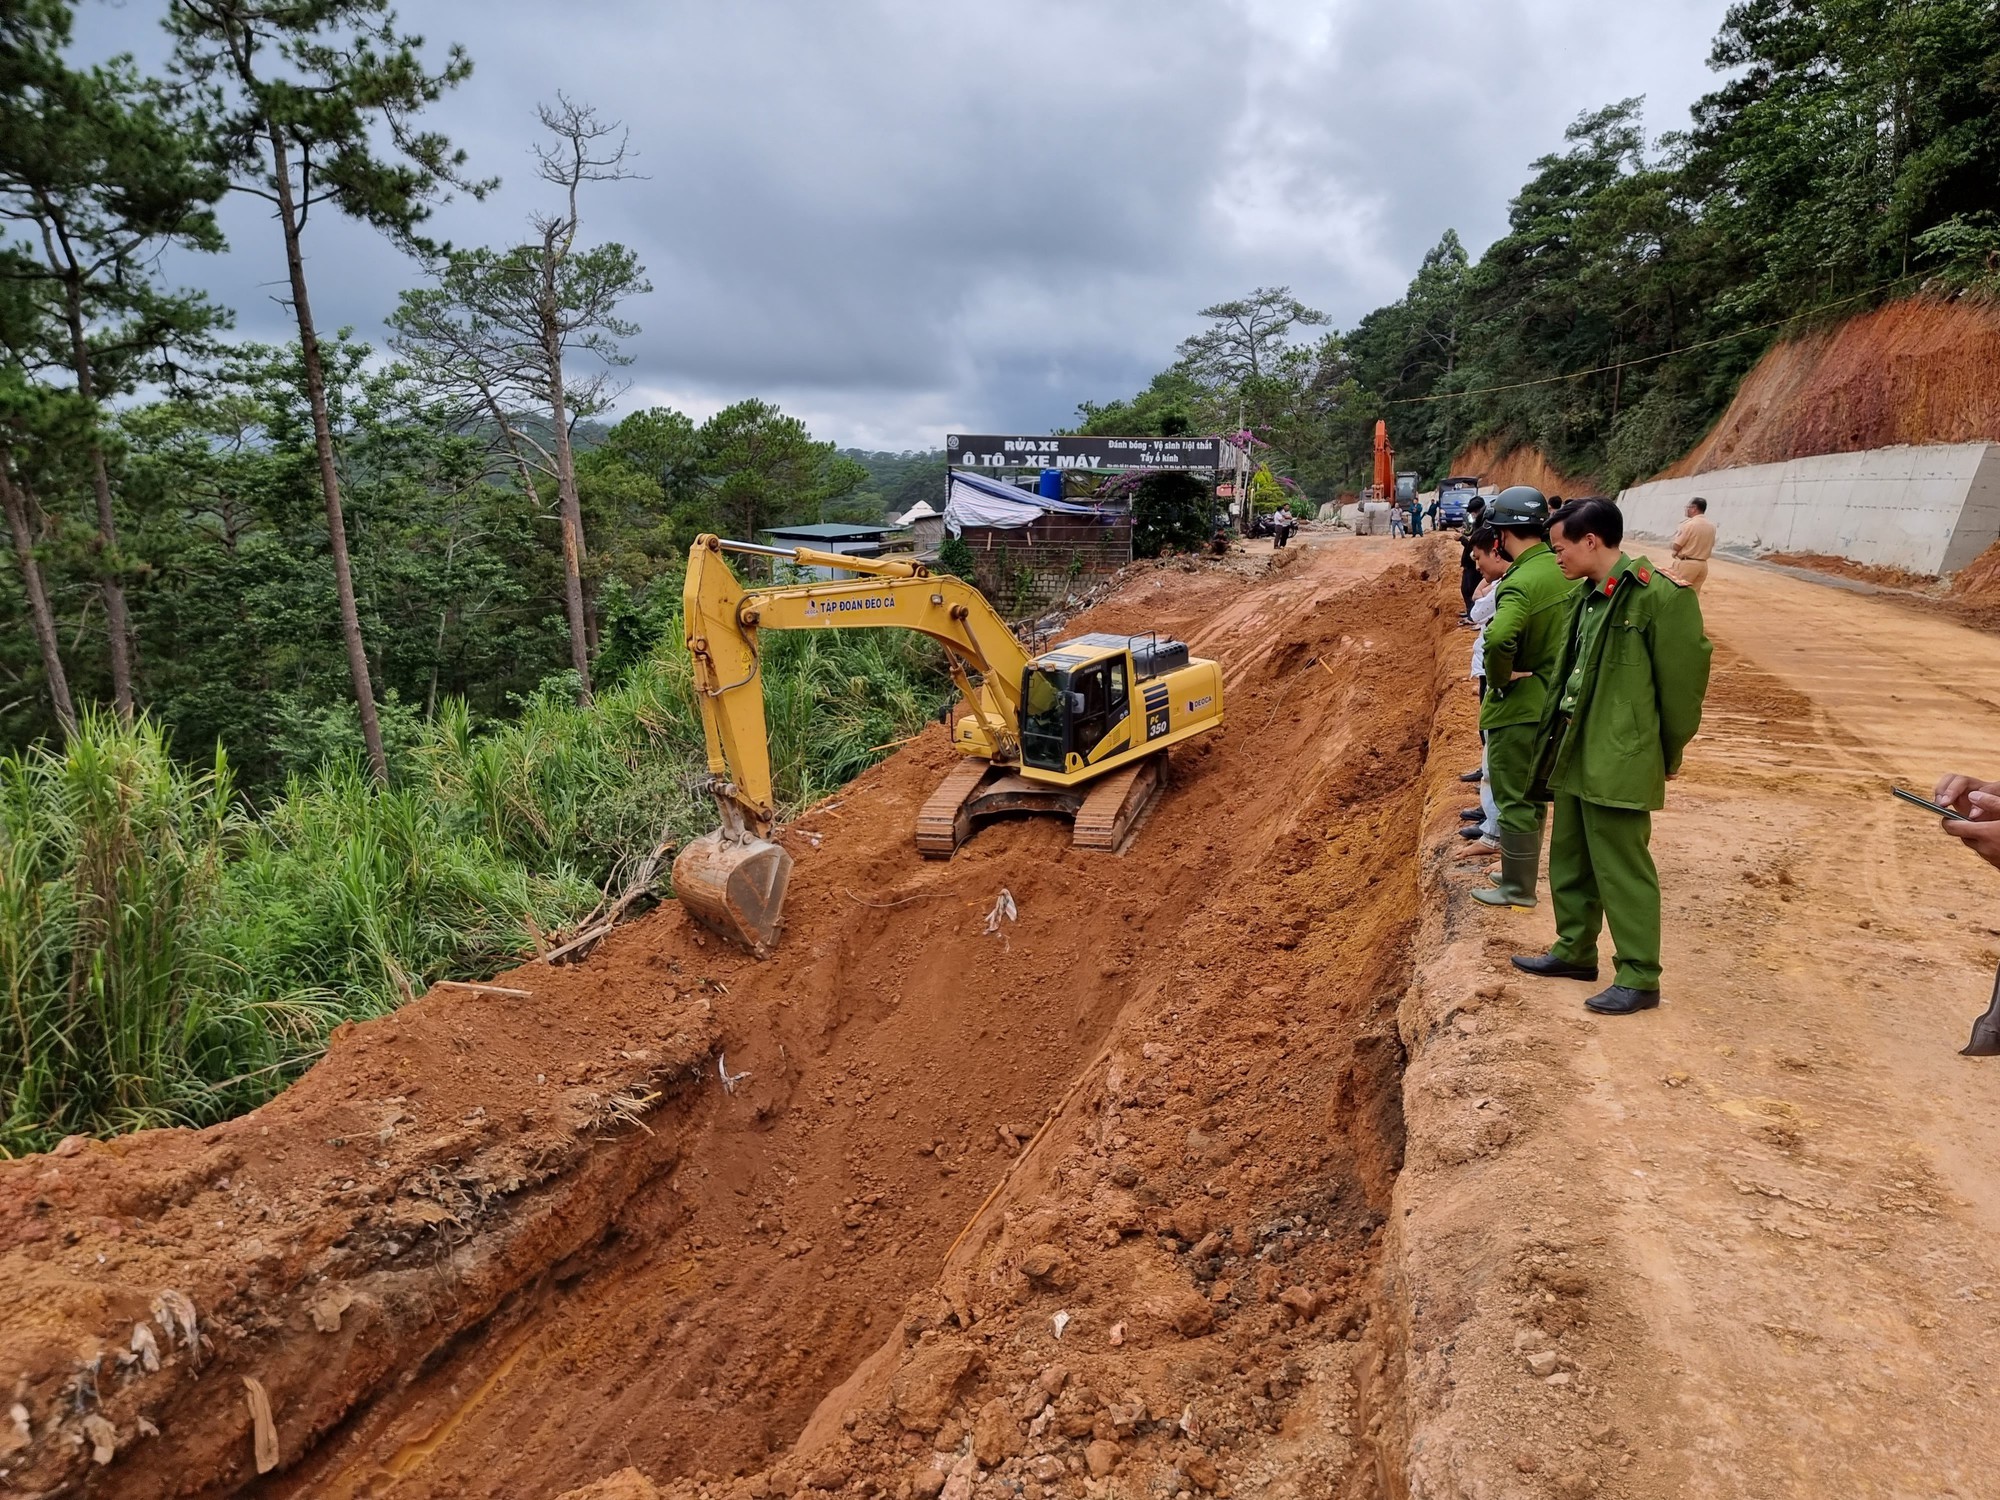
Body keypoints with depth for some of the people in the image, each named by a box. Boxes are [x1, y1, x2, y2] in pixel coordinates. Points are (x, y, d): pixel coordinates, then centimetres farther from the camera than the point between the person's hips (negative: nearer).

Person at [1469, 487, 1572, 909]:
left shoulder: (1520, 583, -26)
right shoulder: (1563, 569, 0)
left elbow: (1498, 639, -43)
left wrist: (1500, 678, -24)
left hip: (1517, 705, -9)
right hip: (1552, 699, 9)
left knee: (1512, 799, 4)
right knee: (1532, 794, 21)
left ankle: (1518, 889, 15)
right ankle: (1521, 871, 36)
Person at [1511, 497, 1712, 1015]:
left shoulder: (1657, 597, -16)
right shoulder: (1586, 595, 9)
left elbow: (1683, 678, -11)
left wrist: (1669, 753, -3)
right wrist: (1557, 737, 15)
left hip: (1619, 763, -9)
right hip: (1573, 756, 9)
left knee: (1622, 870, -1)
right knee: (1569, 860, 17)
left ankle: (1639, 978, 11)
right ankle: (1574, 950, 32)